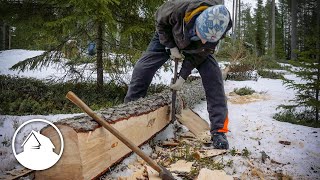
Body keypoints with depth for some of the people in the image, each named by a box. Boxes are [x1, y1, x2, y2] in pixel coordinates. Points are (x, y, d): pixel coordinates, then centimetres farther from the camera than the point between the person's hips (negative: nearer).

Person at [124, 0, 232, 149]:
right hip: (168, 38, 0)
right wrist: (171, 47, -22)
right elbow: (160, 21, -19)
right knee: (142, 69, -12)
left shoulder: (217, 29, -34)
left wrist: (183, 76, -20)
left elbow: (200, 53, -19)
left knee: (213, 75, -20)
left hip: (195, 48, 1)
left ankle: (218, 130, -15)